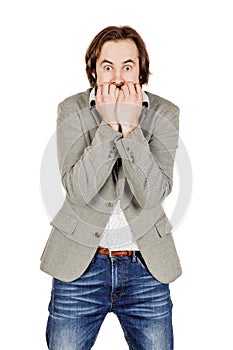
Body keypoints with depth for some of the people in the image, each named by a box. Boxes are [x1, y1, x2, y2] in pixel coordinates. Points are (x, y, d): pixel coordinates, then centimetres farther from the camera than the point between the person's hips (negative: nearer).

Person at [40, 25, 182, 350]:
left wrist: (130, 127, -22)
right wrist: (109, 125, -21)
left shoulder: (164, 114, -5)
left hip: (146, 266, 1)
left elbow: (154, 194, -17)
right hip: (80, 264, 0)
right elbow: (79, 189, -18)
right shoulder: (72, 111, -6)